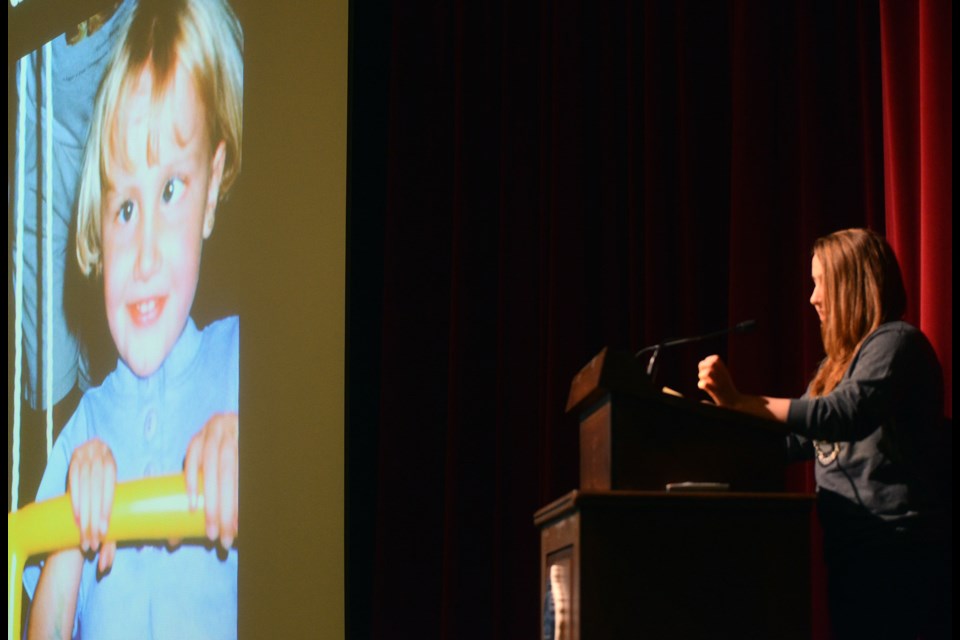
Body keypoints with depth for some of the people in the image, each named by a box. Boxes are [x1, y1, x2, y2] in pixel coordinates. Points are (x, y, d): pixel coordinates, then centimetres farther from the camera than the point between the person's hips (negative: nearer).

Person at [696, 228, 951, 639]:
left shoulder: (895, 342, -8)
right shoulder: (840, 362, 22)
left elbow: (845, 416, -25)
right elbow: (796, 441, 24)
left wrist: (740, 402, -28)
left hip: (894, 551, -9)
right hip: (852, 548, 9)